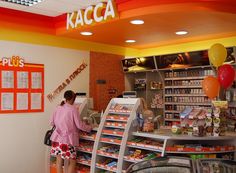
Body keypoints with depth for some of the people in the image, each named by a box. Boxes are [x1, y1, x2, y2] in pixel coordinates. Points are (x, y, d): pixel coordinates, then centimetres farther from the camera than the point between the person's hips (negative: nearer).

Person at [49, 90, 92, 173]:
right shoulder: (73, 109, -12)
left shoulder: (58, 108, 5)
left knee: (59, 161, 12)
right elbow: (79, 125, -11)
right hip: (67, 139, -6)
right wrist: (89, 128, 5)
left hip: (57, 138, 6)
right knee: (72, 162, 4)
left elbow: (52, 122, 13)